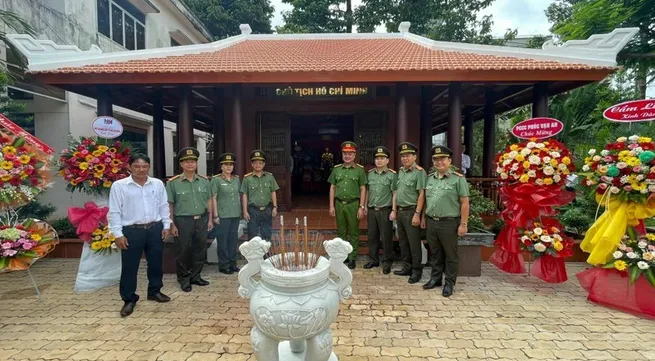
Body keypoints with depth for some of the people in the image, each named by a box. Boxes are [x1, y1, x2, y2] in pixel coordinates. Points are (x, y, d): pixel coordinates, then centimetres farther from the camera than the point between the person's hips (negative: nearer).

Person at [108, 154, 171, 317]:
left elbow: (163, 206, 10)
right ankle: (129, 299, 22)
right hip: (132, 231, -3)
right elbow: (114, 212, -5)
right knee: (129, 267, 6)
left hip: (155, 229, 3)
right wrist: (118, 234, -8)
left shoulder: (157, 184, 4)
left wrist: (166, 225, 5)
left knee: (156, 262, 14)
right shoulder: (119, 186, -5)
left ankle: (155, 291, 33)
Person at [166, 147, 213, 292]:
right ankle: (184, 279, 22)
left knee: (200, 250, 12)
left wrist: (210, 219, 8)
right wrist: (172, 224, -7)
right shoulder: (173, 182, -5)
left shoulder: (204, 181, 6)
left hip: (202, 220, 4)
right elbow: (169, 205, -4)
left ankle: (195, 276, 28)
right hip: (182, 221, -3)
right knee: (183, 251, 6)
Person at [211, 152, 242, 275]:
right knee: (223, 240, 3)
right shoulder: (216, 180, -6)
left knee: (233, 239, 12)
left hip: (235, 214, 5)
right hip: (223, 215, -4)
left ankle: (232, 263, 23)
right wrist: (216, 215, -11)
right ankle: (223, 265, 14)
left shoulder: (236, 179, 7)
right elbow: (213, 198, -7)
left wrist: (240, 211, 10)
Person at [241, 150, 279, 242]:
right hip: (253, 210, -2)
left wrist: (275, 207, 2)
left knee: (266, 236, 11)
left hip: (267, 210, 2)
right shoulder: (247, 178, -2)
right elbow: (244, 195, -1)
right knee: (253, 237, 5)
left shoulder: (270, 177, 4)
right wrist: (245, 211, -5)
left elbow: (273, 193, 8)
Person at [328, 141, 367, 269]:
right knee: (341, 232, 11)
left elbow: (363, 189, -2)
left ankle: (352, 258, 15)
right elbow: (332, 188, 9)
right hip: (339, 204, 3)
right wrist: (331, 206, 4)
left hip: (353, 204, -3)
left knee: (353, 233, 5)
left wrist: (361, 207, -7)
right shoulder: (336, 169, 7)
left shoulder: (360, 170, -1)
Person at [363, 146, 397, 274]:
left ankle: (388, 262, 16)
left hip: (385, 211, -5)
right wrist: (365, 207, 12)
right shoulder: (370, 174, 9)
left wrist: (393, 210, -12)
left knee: (386, 237, 3)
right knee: (372, 236, 12)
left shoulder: (392, 175, -6)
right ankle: (374, 260, 25)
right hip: (372, 210, 5)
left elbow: (395, 194, -8)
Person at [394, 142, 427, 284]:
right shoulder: (401, 171, 12)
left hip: (411, 212, -8)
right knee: (403, 241, 15)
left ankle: (417, 271, 12)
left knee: (414, 243, 0)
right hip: (400, 211, 8)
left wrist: (417, 214, -19)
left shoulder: (419, 172, -12)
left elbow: (421, 195, -16)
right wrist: (395, 210, 16)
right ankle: (407, 267, 27)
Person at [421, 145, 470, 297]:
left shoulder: (458, 179, -7)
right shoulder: (430, 178, 10)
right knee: (435, 253, 16)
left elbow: (464, 203, -9)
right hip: (431, 222, 5)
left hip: (449, 223, -5)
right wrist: (423, 217, 15)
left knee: (450, 255, 7)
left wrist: (463, 224, -12)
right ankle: (435, 278, 30)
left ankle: (449, 283, 19)